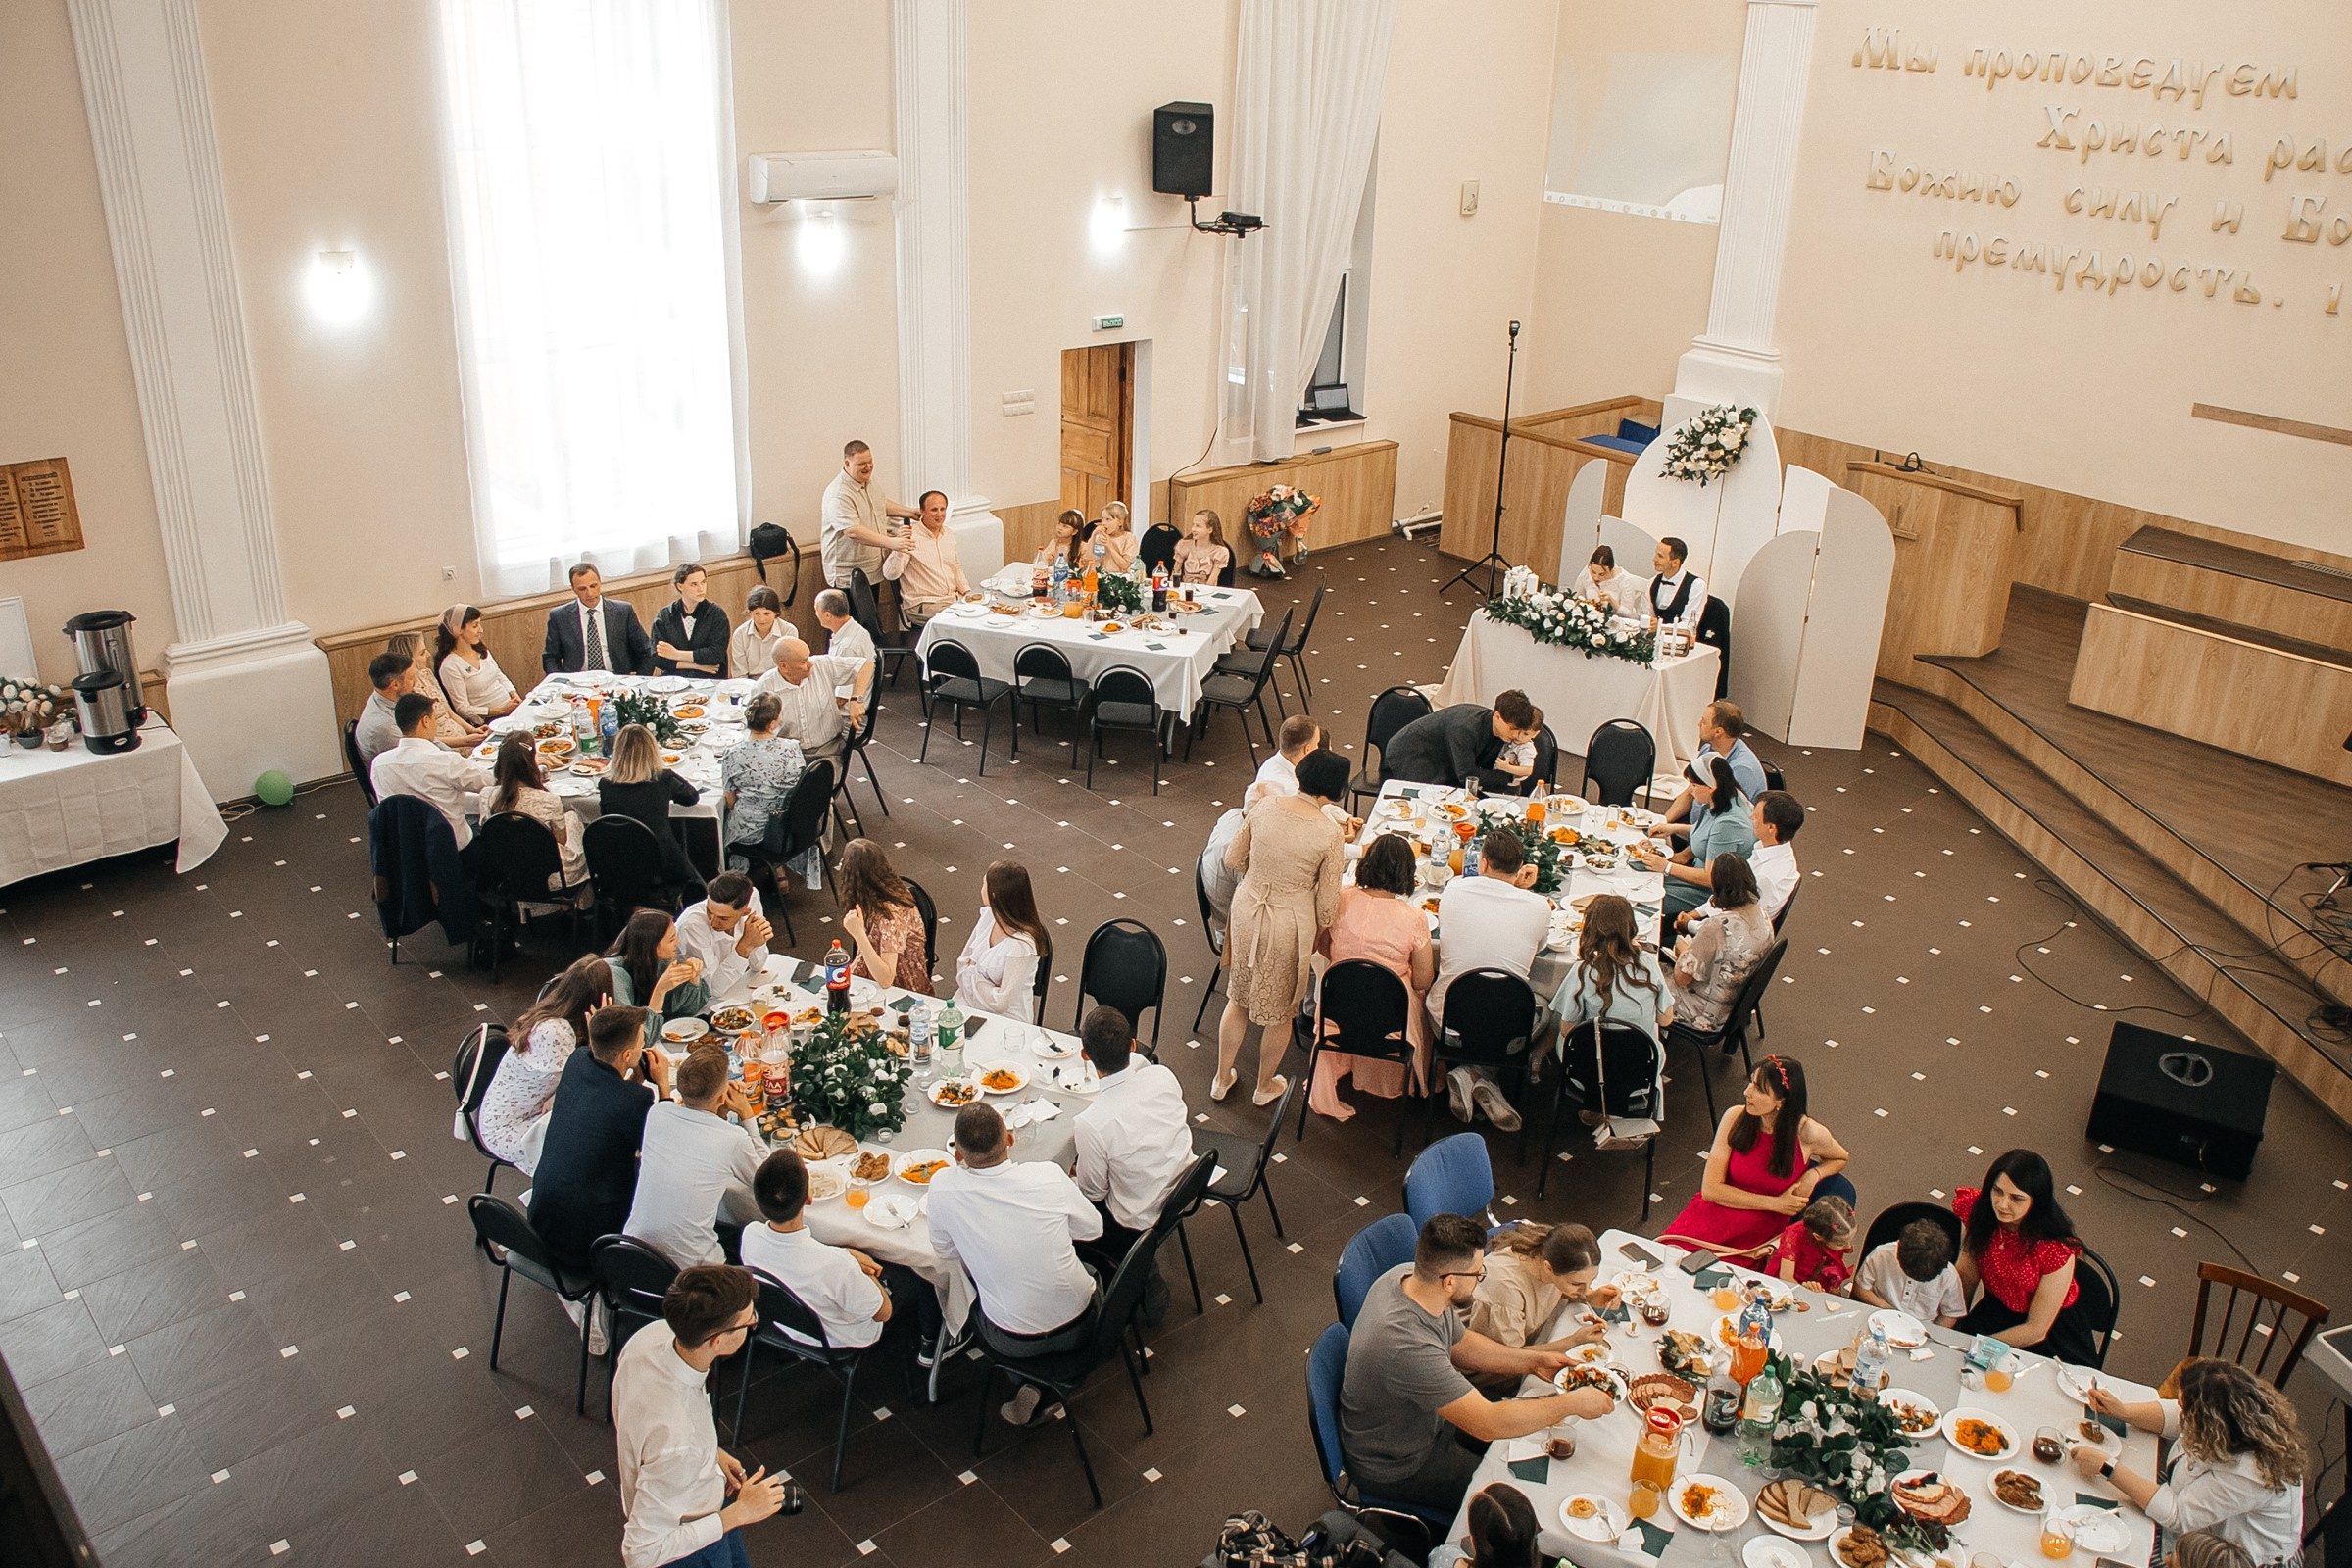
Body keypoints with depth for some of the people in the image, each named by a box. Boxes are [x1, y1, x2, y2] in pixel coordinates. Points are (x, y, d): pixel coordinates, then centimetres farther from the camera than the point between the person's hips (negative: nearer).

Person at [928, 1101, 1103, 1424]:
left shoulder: (943, 1186, -20)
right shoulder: (1049, 1175, -21)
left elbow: (943, 1249, -1)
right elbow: (1093, 1229, -2)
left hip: (1016, 1341, 0)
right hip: (1080, 1326, 0)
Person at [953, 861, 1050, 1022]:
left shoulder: (1021, 945, -24)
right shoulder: (988, 915, -2)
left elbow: (1002, 1002, -19)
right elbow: (963, 962, 7)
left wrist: (971, 975, -11)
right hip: (968, 1005, 7)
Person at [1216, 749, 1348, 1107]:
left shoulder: (1265, 806, -11)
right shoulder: (1329, 834, -20)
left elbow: (1233, 858, 1)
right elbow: (1327, 903, -12)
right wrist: (1317, 937, 7)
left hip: (1247, 909, 4)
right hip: (1292, 922, -3)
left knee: (1239, 997, 24)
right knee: (1280, 1010, 19)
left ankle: (1222, 1079, 38)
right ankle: (1265, 1087, 38)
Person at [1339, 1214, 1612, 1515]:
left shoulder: (1409, 1276, -14)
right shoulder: (1406, 1345, -41)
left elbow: (1461, 1343, 6)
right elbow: (1488, 1425, -34)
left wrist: (1533, 1361, -2)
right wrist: (1573, 1403, -24)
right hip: (1393, 1468, -8)